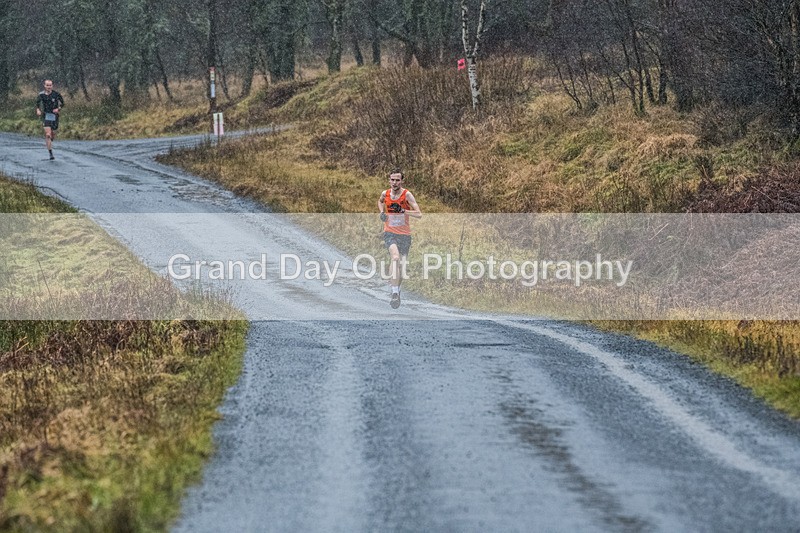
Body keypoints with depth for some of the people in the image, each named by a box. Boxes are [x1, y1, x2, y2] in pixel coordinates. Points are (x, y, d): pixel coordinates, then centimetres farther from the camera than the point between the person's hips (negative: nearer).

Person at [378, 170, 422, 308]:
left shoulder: (407, 194, -10)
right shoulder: (385, 194, -1)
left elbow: (419, 214, -16)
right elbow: (380, 202, 26)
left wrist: (403, 211, -28)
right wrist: (382, 212, 6)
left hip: (404, 234, 1)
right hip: (390, 233, -1)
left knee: (402, 265, 7)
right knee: (395, 257, -27)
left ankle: (396, 287, 37)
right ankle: (395, 293, -31)